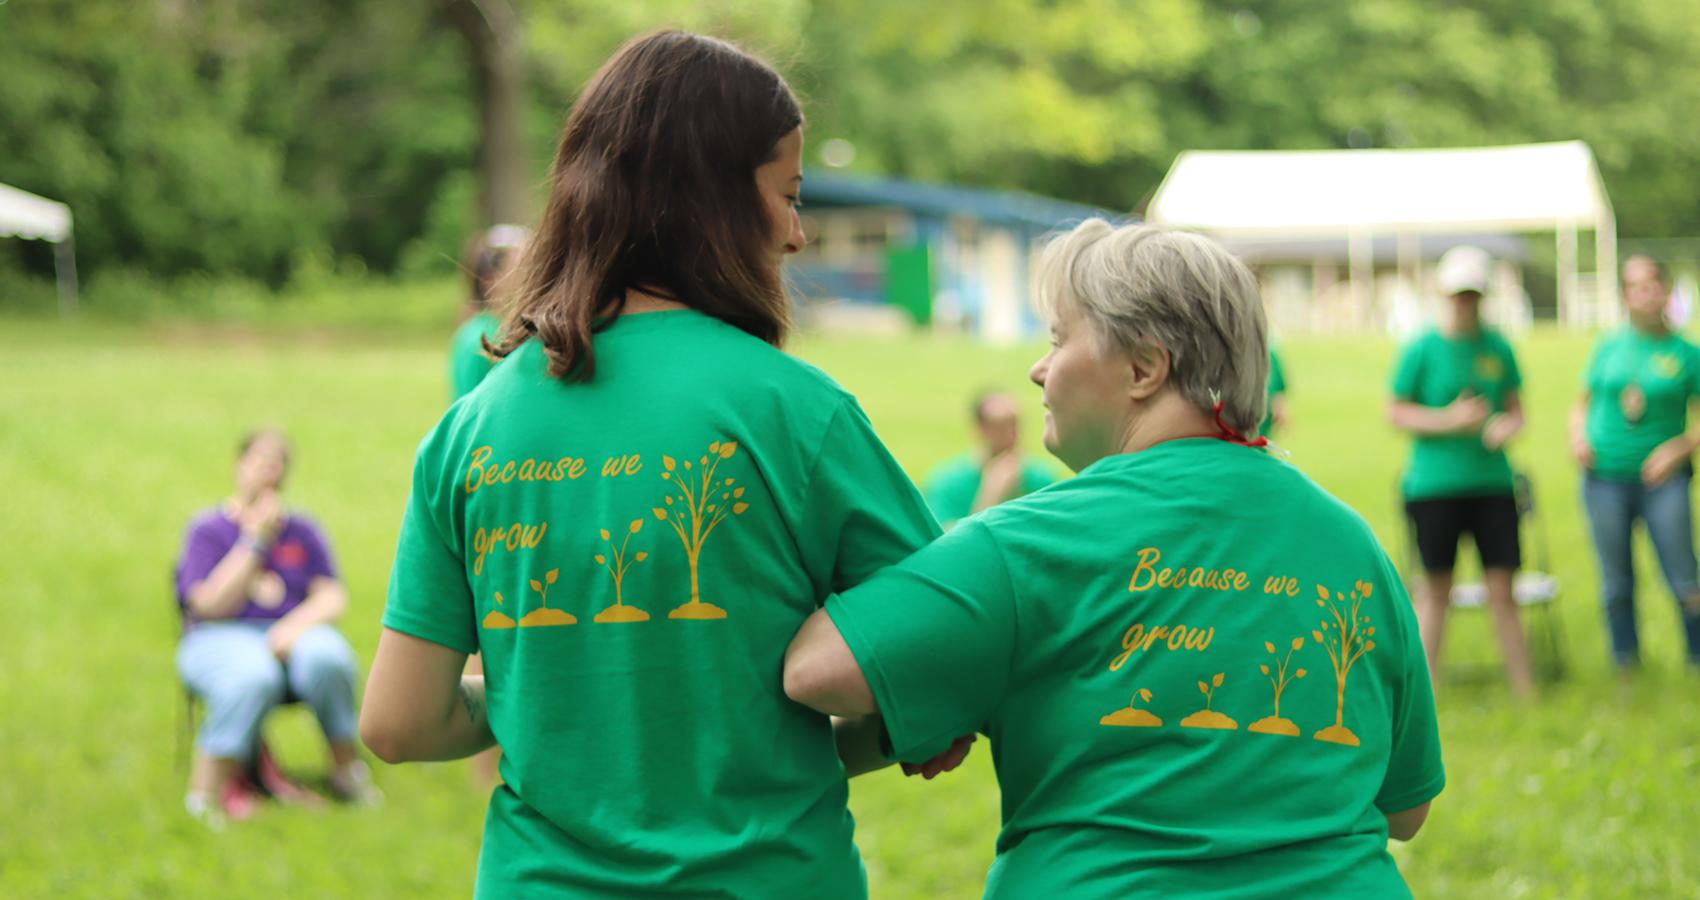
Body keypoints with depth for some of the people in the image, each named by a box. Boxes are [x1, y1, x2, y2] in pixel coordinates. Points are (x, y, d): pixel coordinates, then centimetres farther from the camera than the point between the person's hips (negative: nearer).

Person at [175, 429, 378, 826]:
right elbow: (211, 605, -8)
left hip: (293, 634, 3)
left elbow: (333, 597, 4)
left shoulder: (303, 531, 14)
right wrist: (256, 542, -9)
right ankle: (206, 789, -32)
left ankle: (347, 767, -16)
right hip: (222, 639, -3)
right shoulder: (208, 530, 5)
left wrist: (297, 623, -17)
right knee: (252, 677, -40)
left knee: (326, 657, -35)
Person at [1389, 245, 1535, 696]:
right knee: (1436, 586, 5)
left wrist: (1508, 425, -9)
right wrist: (1449, 419, -14)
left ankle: (1524, 685, 5)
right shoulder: (1423, 349, -2)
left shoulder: (1498, 347, 7)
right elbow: (1397, 412, -1)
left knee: (1502, 588, -1)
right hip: (1435, 484, -2)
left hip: (1492, 480, 2)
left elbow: (1516, 408, 14)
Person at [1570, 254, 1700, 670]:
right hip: (1606, 476, 2)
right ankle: (1627, 670, 18)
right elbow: (1582, 403, 17)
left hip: (1663, 478, -2)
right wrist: (1578, 436, -2)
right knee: (1617, 585, 7)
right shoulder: (1609, 347, 7)